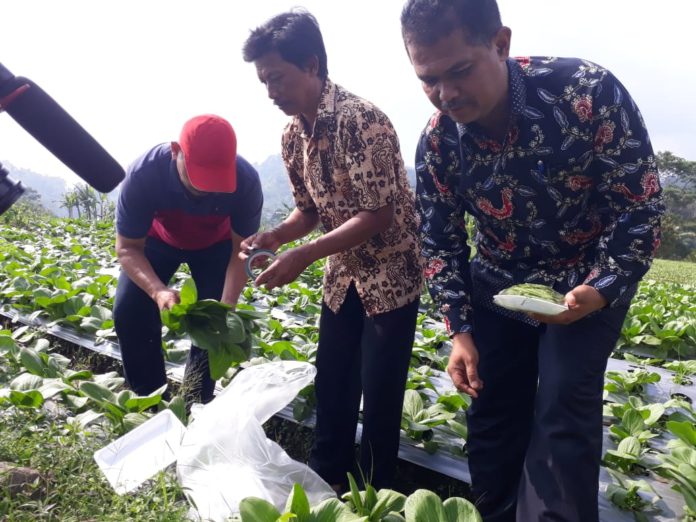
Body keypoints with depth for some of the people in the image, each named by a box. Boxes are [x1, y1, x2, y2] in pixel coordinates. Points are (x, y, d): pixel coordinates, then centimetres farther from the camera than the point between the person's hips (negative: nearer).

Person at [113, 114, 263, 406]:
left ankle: (196, 404, 11)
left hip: (216, 244, 0)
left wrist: (226, 307, -39)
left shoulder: (246, 181, -37)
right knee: (129, 312, -12)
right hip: (159, 239, 0)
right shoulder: (143, 174, -38)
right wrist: (157, 290, -47)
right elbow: (127, 248, -29)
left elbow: (242, 250, -25)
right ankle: (150, 401, 7)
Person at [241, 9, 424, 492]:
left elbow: (377, 216, -25)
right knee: (332, 384, 15)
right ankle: (327, 484, 35)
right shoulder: (293, 136, 2)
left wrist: (303, 256, -28)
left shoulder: (361, 119, -23)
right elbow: (311, 210, 9)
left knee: (380, 395, 4)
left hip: (390, 272, -7)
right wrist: (274, 236, -10)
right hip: (343, 274, 7)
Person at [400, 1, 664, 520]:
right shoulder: (436, 143, -15)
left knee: (564, 411, -10)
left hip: (590, 283, -2)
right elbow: (441, 243, -4)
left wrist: (602, 290, -28)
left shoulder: (589, 92, -25)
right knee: (492, 413, 8)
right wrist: (460, 329, -9)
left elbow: (641, 204, -17)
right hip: (498, 288, 3)